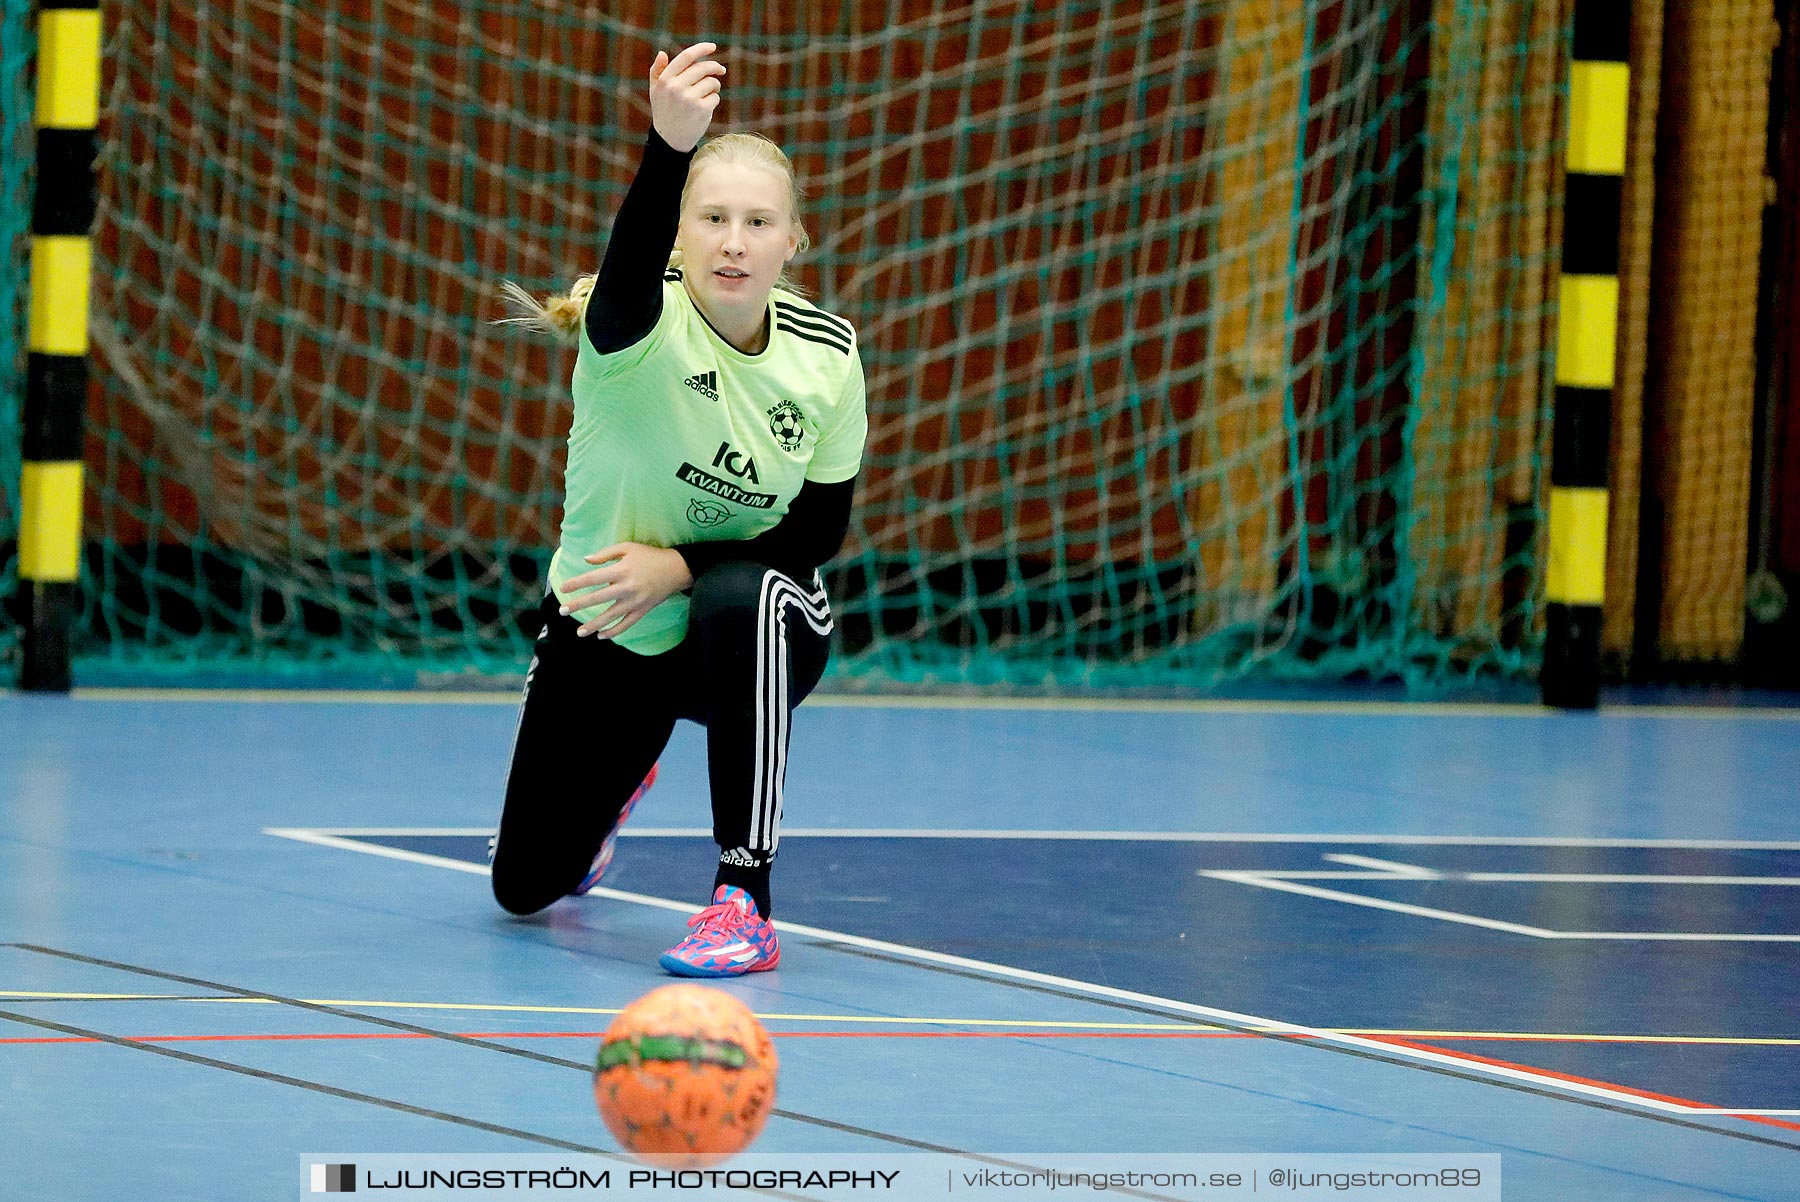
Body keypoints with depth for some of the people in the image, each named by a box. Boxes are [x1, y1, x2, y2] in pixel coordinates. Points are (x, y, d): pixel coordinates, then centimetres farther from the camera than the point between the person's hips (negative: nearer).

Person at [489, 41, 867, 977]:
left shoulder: (826, 355, -14)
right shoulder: (638, 323, -24)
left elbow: (820, 530, -8)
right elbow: (631, 263, -49)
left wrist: (681, 567, -24)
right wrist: (671, 144, -70)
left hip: (760, 632, 0)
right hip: (605, 632, 0)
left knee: (742, 600, -39)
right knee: (525, 888, 7)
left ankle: (744, 902, -31)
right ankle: (616, 779, 46)